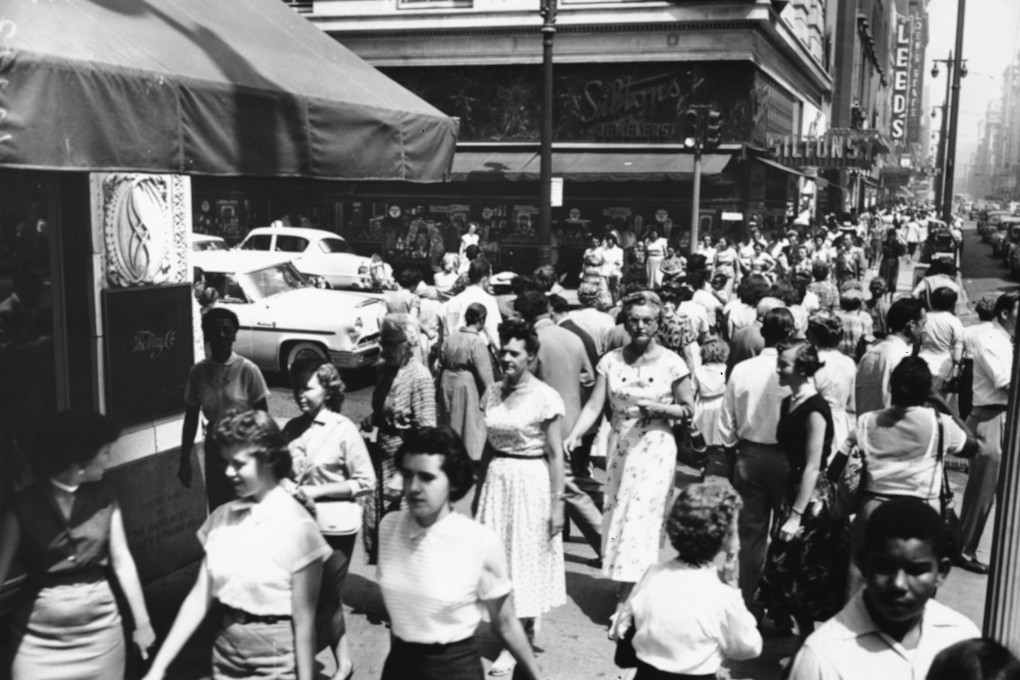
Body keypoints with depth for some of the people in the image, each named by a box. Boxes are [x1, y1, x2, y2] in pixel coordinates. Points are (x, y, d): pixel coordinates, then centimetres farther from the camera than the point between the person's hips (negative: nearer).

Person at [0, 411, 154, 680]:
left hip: (100, 629, 2)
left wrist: (142, 621, 4)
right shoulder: (24, 505, -8)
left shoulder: (103, 496, -2)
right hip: (39, 637, -2)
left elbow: (121, 560, 2)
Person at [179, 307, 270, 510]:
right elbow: (191, 418, 6)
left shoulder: (247, 369, -12)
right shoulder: (198, 371, -2)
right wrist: (185, 459, 5)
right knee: (217, 511, 11)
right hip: (215, 448, 3)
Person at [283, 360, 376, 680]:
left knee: (322, 599, 5)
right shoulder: (292, 428, 3)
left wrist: (317, 491, -16)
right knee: (326, 598, 17)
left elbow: (366, 482, -11)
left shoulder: (343, 429, -12)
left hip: (334, 527, -5)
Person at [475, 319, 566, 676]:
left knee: (525, 559, 4)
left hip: (531, 482, -6)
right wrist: (479, 489, 15)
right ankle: (519, 632, 29)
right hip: (496, 480, 6)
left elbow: (555, 455, -10)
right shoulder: (492, 392, 5)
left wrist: (557, 502, -12)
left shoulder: (545, 397, -11)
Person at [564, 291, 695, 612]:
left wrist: (657, 407, -18)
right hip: (618, 447, 4)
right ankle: (629, 587, 25)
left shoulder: (671, 363, -7)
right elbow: (594, 406, -7)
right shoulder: (611, 361, -1)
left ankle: (627, 597, -1)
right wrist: (574, 435, -23)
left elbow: (688, 410, -1)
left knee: (640, 517, -7)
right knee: (616, 513, 9)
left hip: (654, 448, -4)